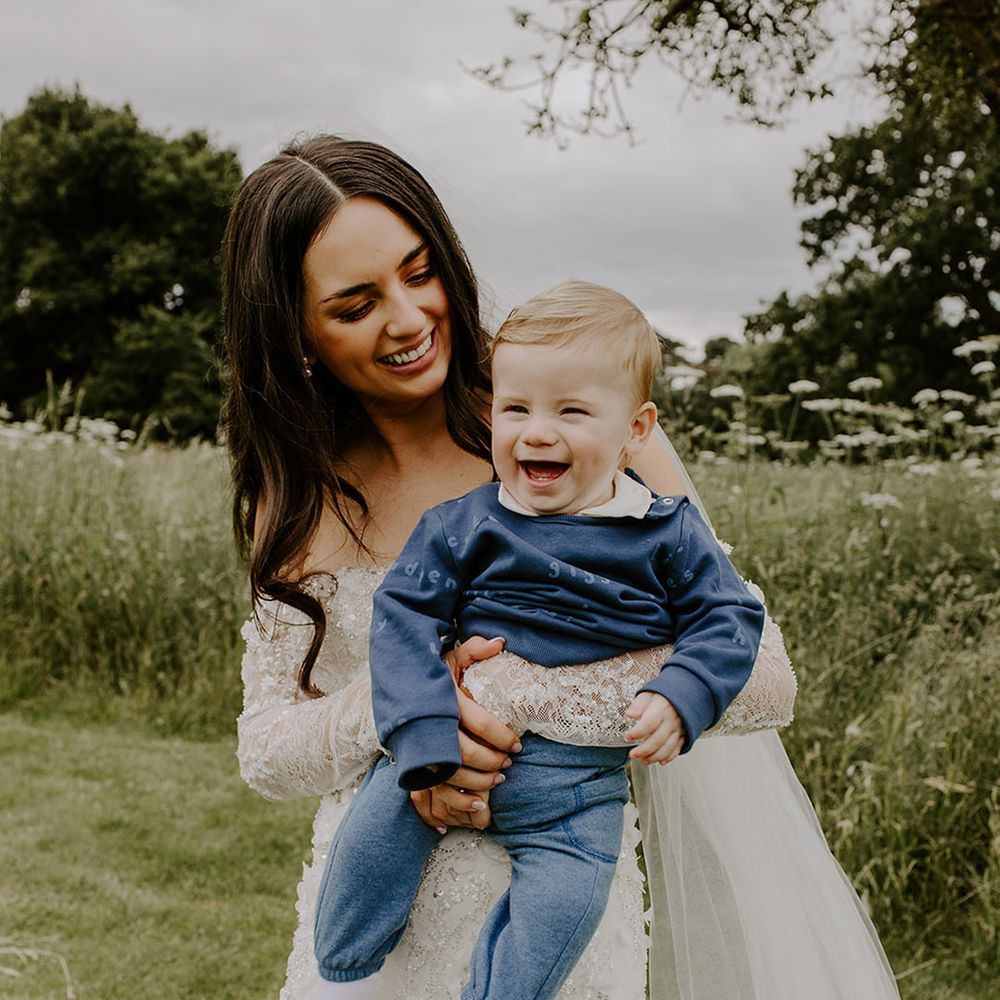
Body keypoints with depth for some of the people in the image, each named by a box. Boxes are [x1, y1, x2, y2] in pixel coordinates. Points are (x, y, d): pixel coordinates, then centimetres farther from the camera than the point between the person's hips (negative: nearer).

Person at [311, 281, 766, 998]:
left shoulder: (668, 533, 2)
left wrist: (680, 700, -15)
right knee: (373, 828, -13)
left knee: (566, 899, -19)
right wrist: (429, 742, -17)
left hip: (579, 781, -1)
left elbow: (728, 618, 5)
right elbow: (405, 615, -4)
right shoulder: (462, 526, 1)